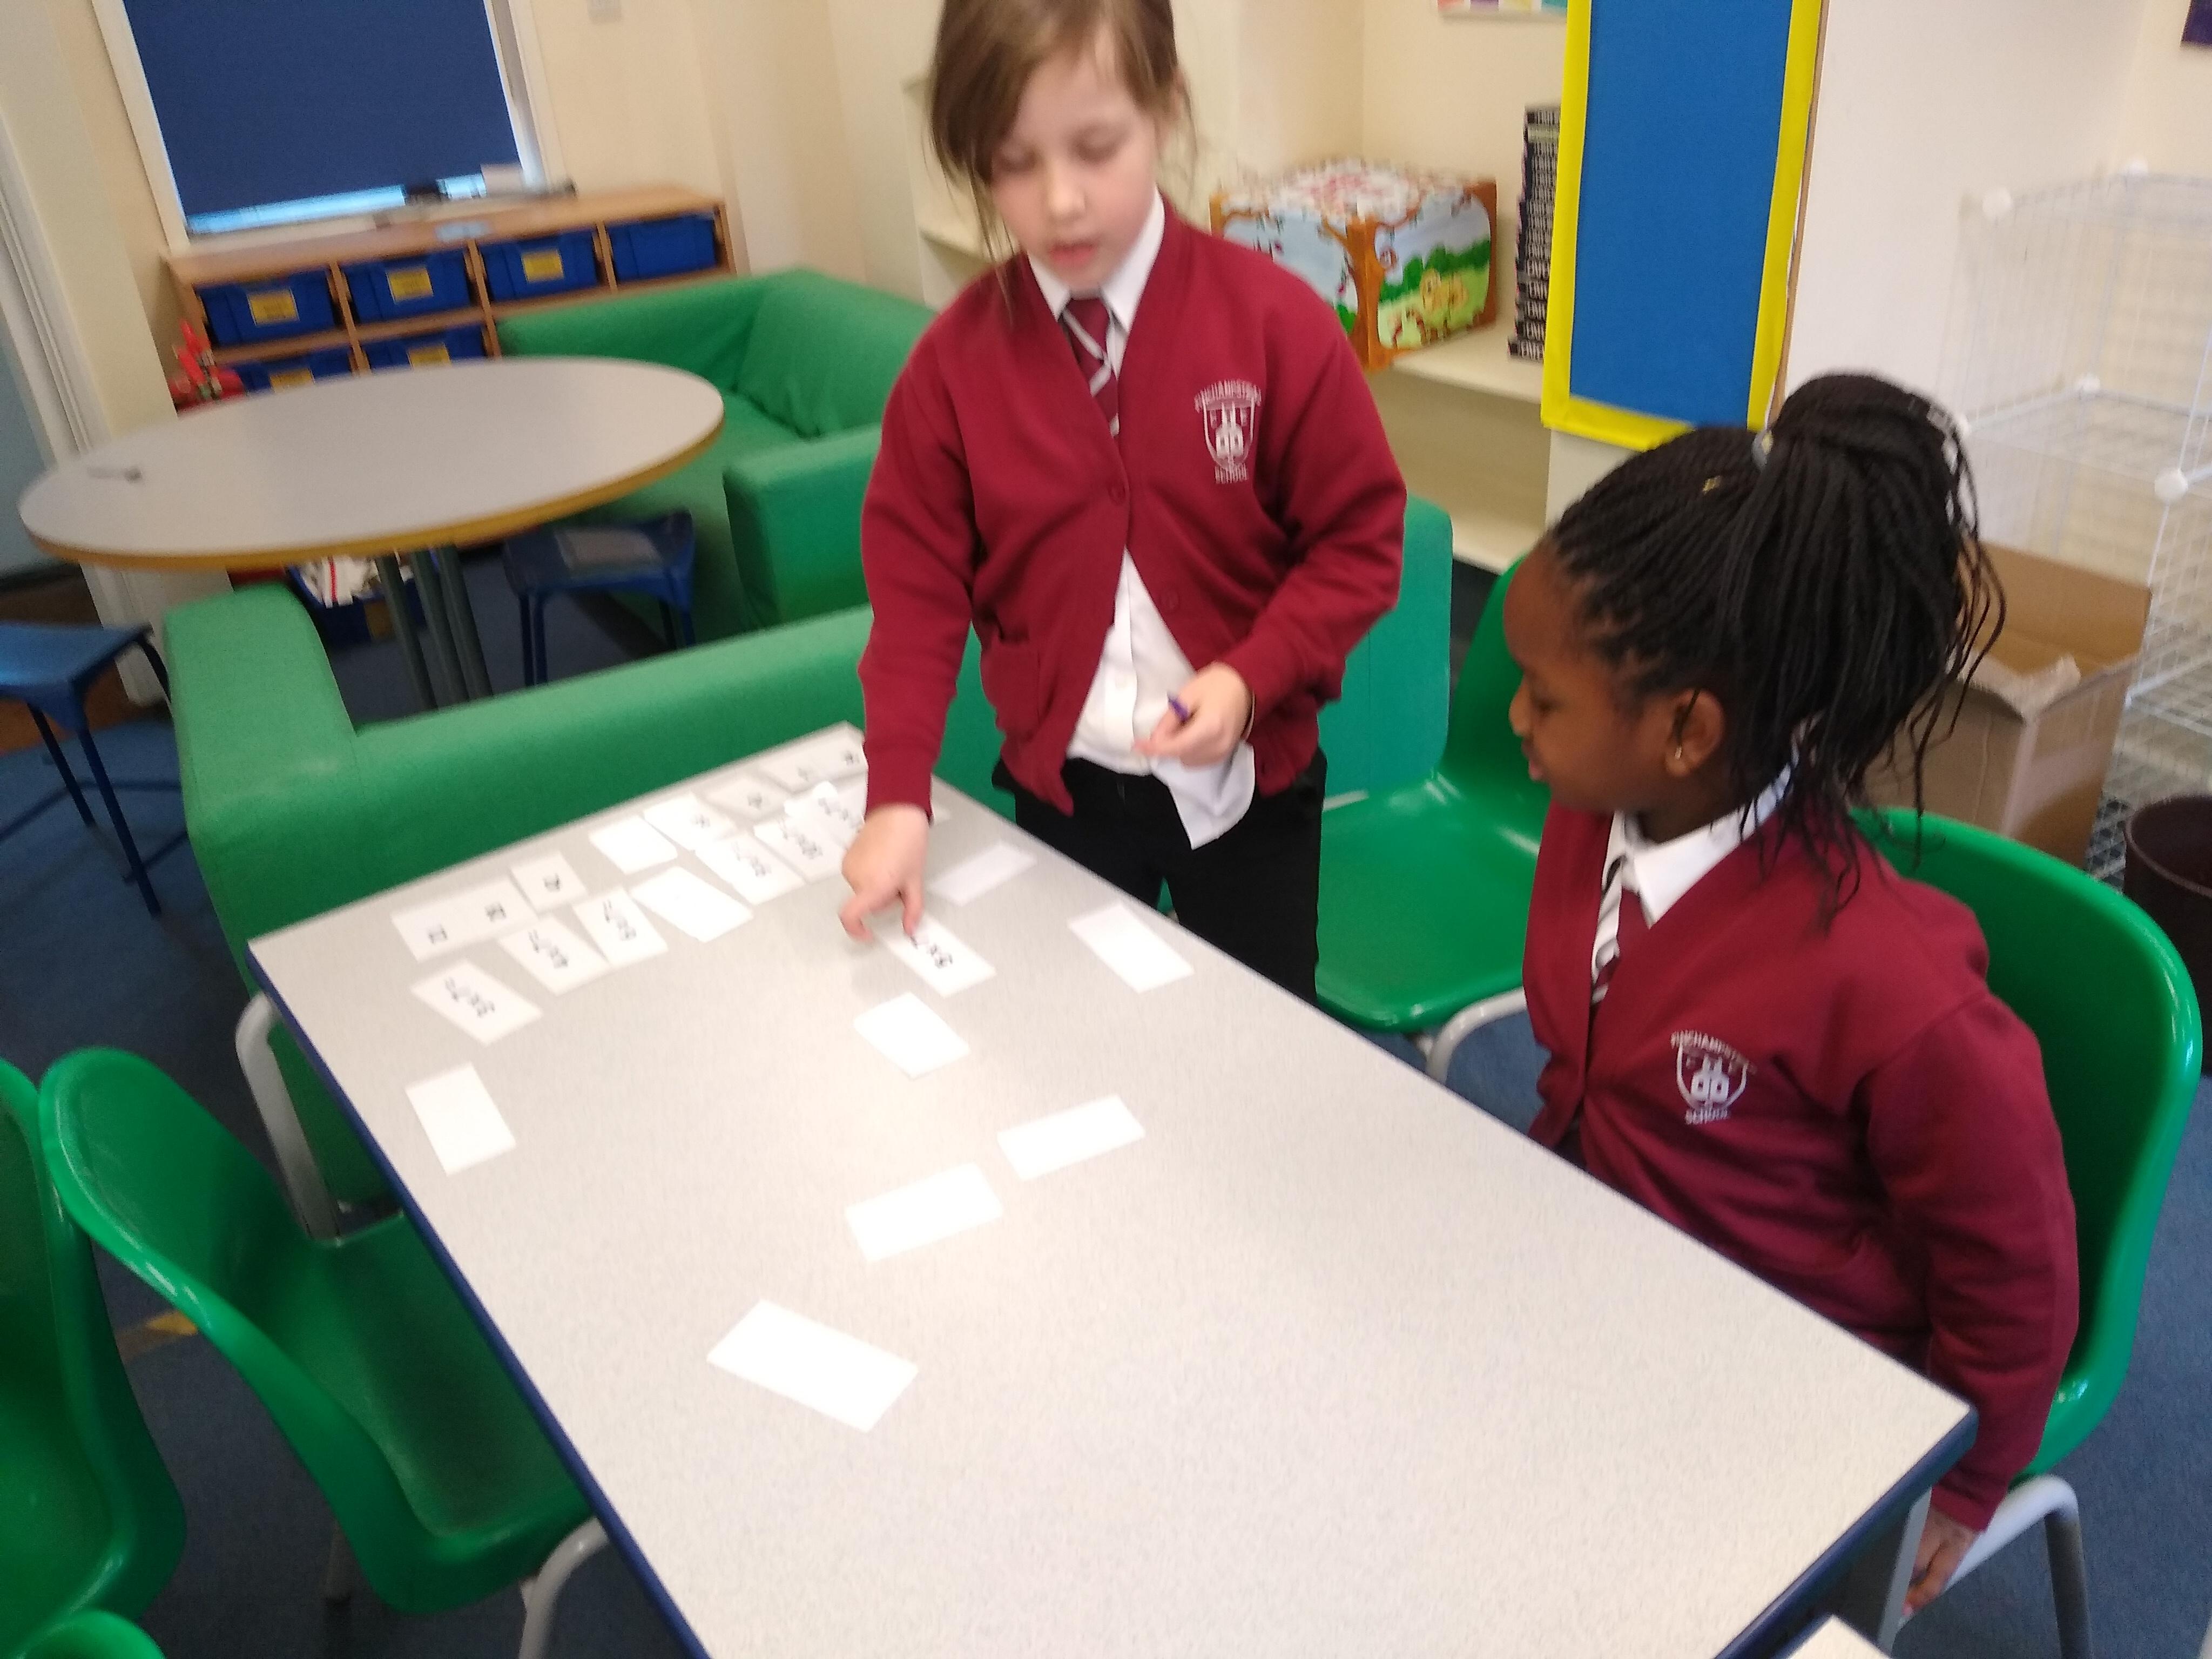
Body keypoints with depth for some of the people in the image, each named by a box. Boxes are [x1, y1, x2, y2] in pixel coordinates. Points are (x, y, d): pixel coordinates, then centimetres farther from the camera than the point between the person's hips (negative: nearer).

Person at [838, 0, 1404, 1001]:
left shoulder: (1274, 320, -14)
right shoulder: (954, 359, -9)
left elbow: (1360, 538, -8)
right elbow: (918, 585, -6)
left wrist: (1255, 675, -23)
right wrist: (898, 792, -15)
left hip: (1250, 777, -1)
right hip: (1060, 782, 2)